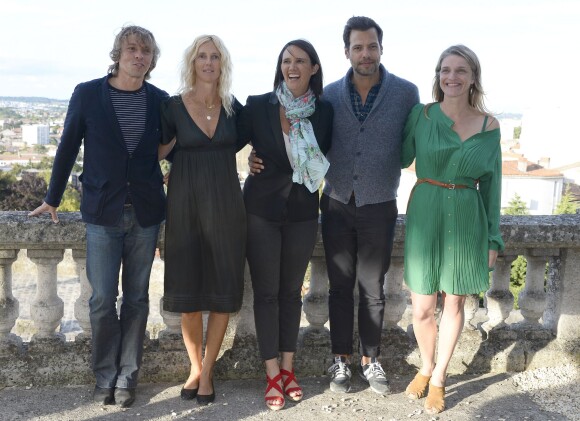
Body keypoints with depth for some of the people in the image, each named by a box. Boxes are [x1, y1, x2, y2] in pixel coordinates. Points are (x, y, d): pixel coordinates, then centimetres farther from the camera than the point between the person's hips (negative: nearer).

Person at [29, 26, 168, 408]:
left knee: (137, 297, 8)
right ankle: (106, 377, 18)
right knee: (103, 299, 0)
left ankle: (127, 377, 20)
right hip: (103, 213, -2)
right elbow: (68, 148, 4)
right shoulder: (87, 94, -3)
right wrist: (53, 199, 11)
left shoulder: (160, 100, 2)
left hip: (146, 214, 2)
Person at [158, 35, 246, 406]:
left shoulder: (233, 107, 5)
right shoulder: (173, 107, -1)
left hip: (226, 204, 1)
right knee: (188, 291, 4)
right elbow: (158, 153, 2)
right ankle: (195, 366, 24)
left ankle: (207, 372, 17)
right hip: (186, 204, -1)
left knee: (223, 291, 2)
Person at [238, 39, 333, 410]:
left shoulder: (324, 111, -2)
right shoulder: (258, 106, -8)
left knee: (291, 291, 12)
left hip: (302, 212, 2)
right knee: (266, 292, 4)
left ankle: (288, 368, 26)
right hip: (262, 210, -2)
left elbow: (325, 157, 9)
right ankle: (273, 374, 16)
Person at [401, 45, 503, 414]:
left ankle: (438, 378, 31)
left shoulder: (489, 126, -2)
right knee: (422, 309, 5)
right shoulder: (420, 115, -5)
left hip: (467, 221, 1)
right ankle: (426, 366, 35)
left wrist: (493, 239, 3)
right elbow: (402, 159, 9)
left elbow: (491, 185, 3)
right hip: (425, 217, 0)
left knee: (454, 303, 11)